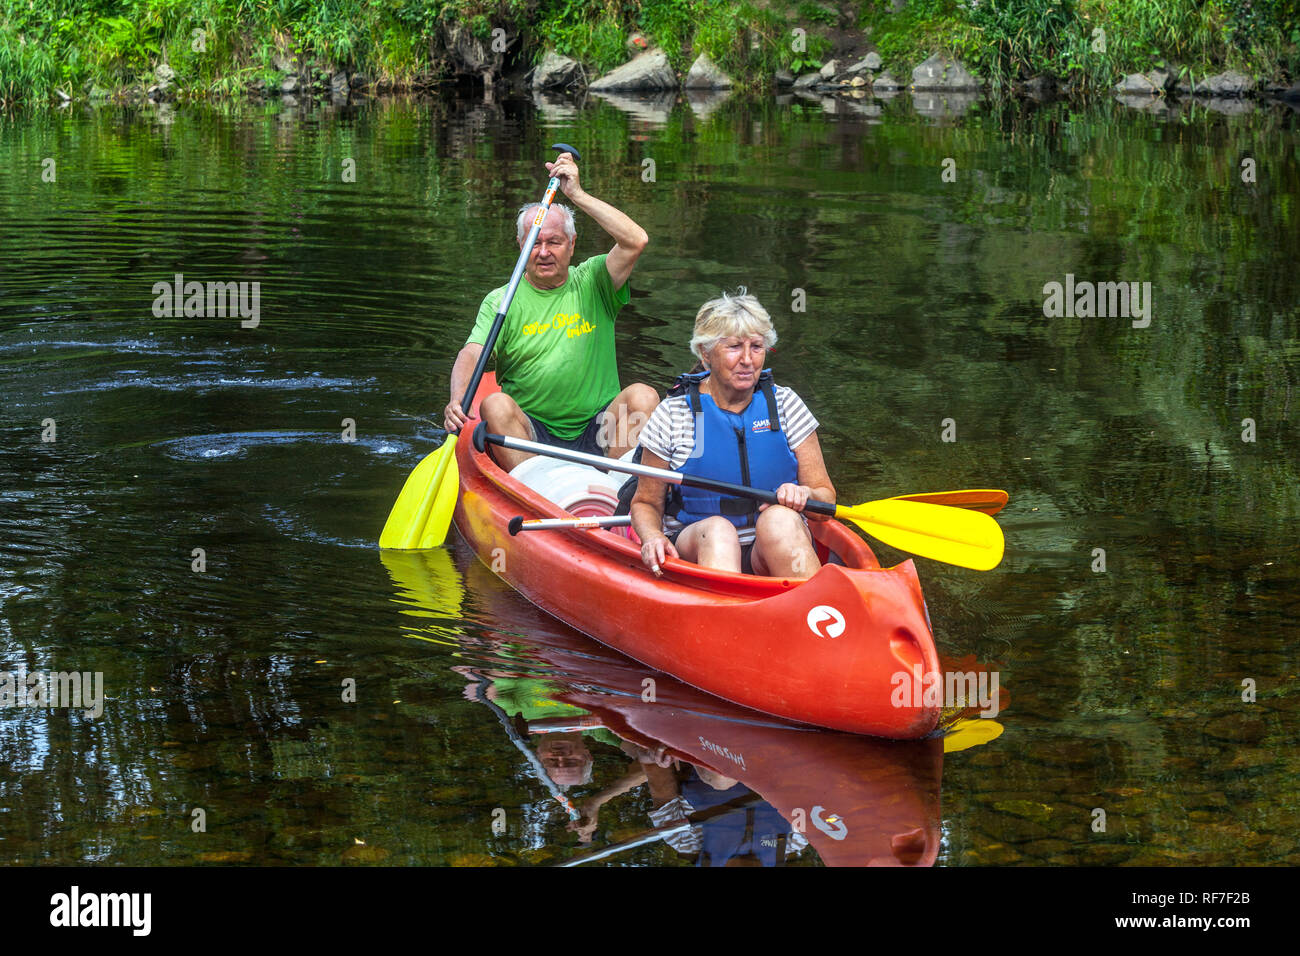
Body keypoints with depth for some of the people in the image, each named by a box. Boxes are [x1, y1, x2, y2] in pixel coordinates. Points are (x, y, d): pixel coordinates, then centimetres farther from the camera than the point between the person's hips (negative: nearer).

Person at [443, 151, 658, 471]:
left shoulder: (592, 283, 7)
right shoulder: (501, 301, 6)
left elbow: (636, 241, -11)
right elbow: (471, 354, -9)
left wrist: (577, 195, -11)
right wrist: (458, 399, -31)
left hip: (596, 433, 0)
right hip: (530, 435, 0)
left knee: (642, 396, -25)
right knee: (495, 405, -29)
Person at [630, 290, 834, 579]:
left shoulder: (785, 406, 5)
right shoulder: (672, 416, 0)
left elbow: (826, 496, 7)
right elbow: (646, 503, 7)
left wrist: (804, 495, -17)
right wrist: (652, 537, -15)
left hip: (772, 554, 1)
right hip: (696, 552, -1)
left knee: (781, 519, -31)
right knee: (716, 530, -34)